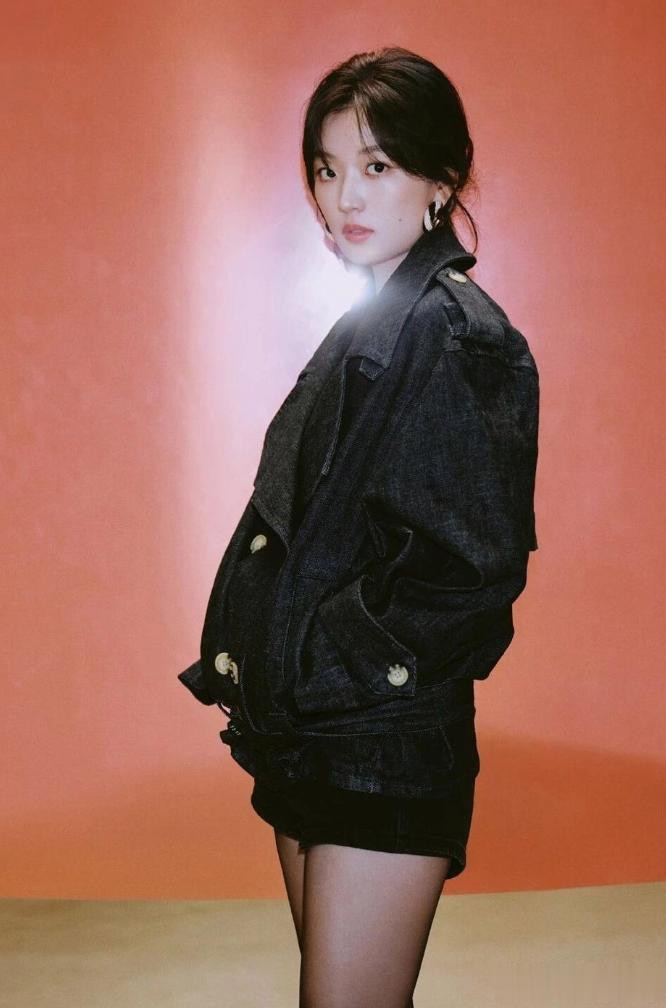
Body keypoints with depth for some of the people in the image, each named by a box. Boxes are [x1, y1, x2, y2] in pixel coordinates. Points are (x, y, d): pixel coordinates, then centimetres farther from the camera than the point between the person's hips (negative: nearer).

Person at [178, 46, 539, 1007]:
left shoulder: (454, 332, -14)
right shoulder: (371, 322, 14)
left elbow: (475, 567, -21)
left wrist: (321, 669, -14)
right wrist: (263, 663, 6)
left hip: (387, 746, -9)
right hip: (309, 736, 9)